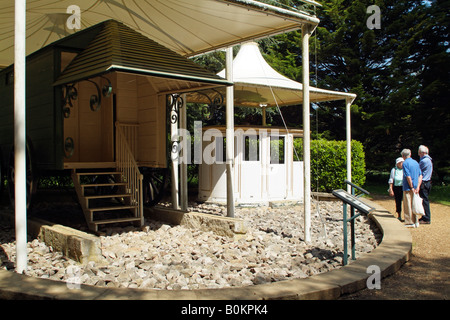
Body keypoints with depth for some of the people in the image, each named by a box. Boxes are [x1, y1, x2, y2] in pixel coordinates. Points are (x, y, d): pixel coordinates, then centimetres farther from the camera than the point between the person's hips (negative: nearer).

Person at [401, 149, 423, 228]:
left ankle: (410, 223, 2)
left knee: (408, 206, 0)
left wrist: (412, 188, -14)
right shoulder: (416, 162, 11)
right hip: (415, 188, 7)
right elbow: (420, 176, 6)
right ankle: (416, 222, 18)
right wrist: (418, 187, -1)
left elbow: (408, 177, -19)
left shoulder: (405, 163, -11)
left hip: (408, 188, -7)